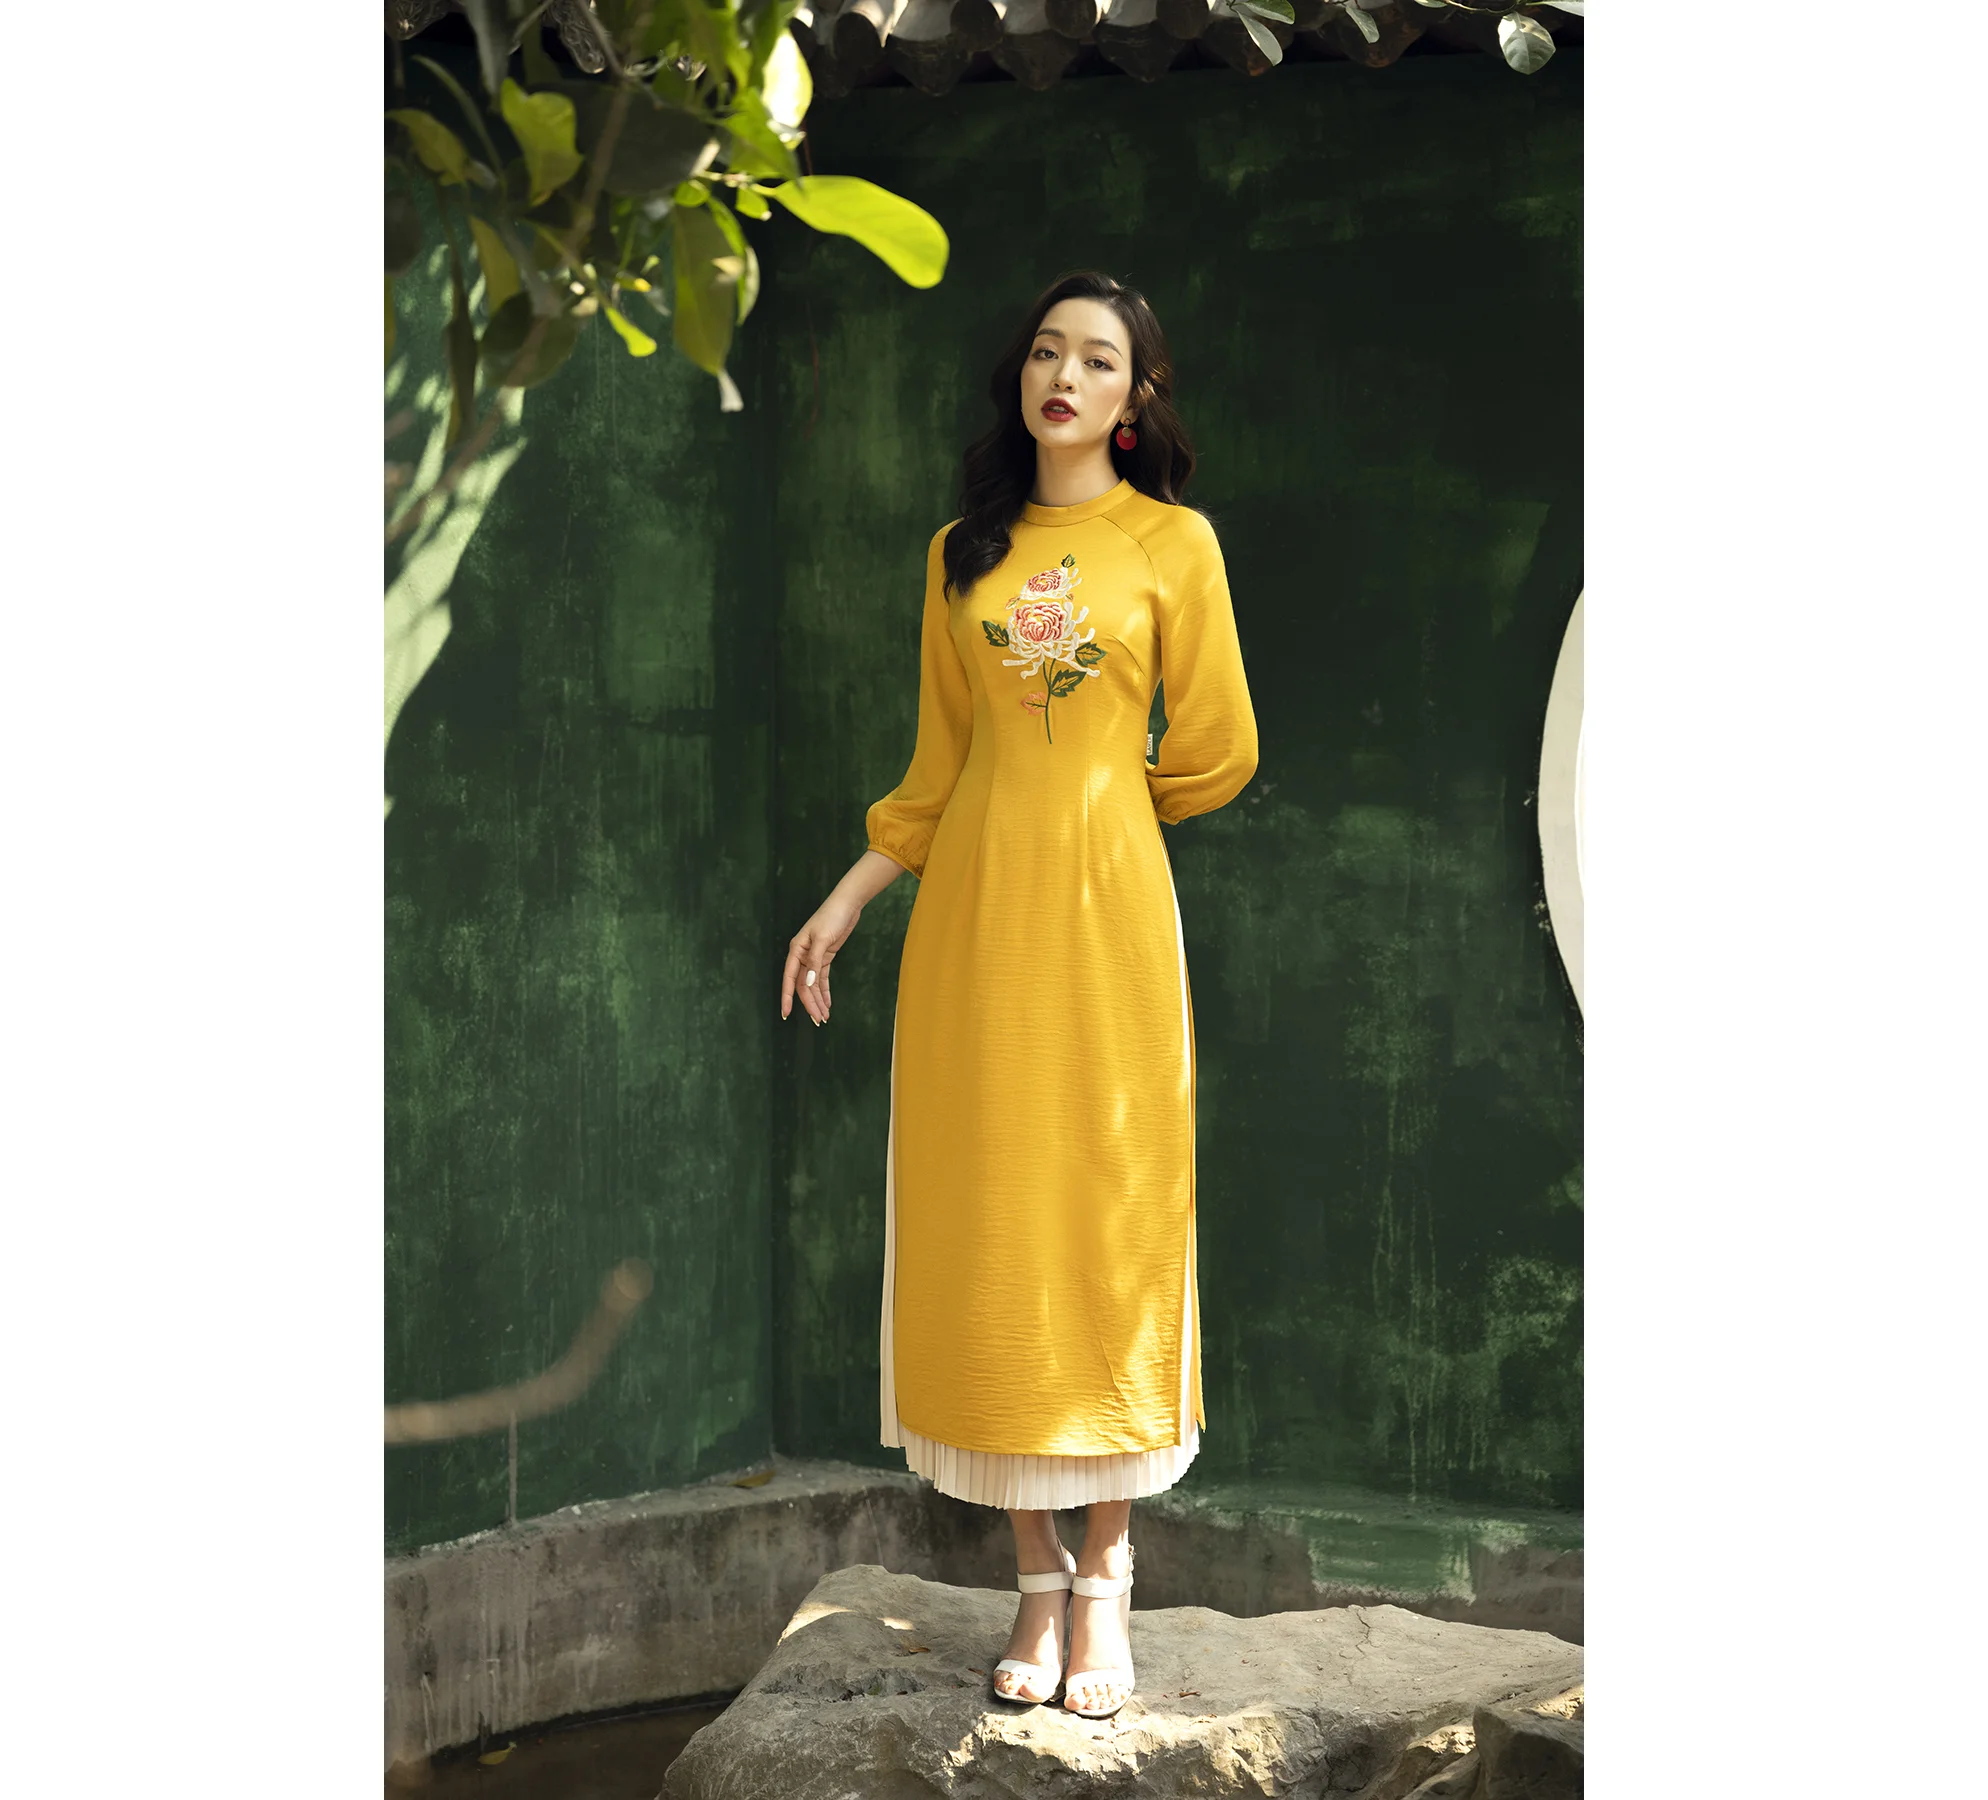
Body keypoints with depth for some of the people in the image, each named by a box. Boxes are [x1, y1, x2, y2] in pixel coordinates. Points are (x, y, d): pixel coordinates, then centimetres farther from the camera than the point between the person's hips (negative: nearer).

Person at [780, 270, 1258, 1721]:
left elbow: (1217, 755, 4)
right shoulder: (964, 553, 12)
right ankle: (1040, 1571, 13)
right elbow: (940, 767, 14)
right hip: (972, 909, 3)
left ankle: (1106, 1574, 9)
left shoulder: (1173, 543, 1)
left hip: (1107, 907, -3)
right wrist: (846, 901, 8)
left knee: (1112, 1217, -1)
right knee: (987, 1223, 3)